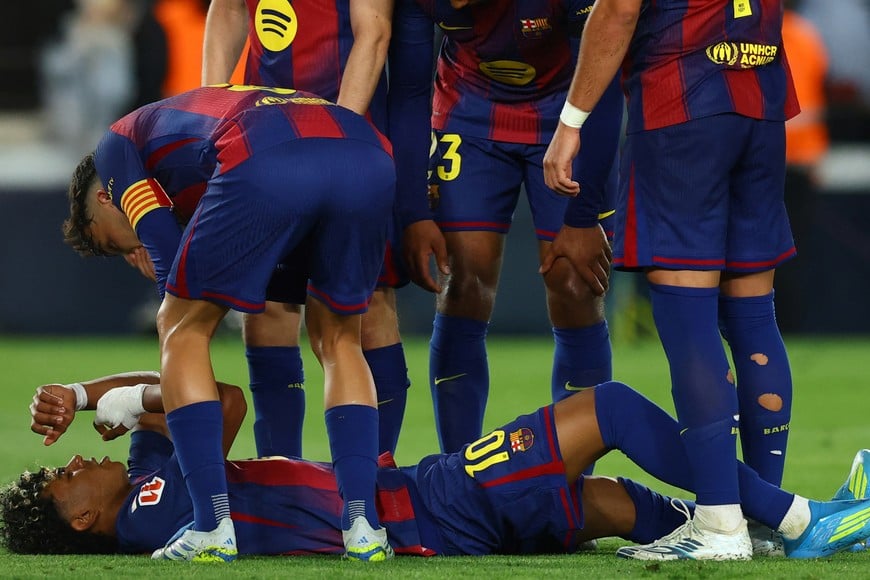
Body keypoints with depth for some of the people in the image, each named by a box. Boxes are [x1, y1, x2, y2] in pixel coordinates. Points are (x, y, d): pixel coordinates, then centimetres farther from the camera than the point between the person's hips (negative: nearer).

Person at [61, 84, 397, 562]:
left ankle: (213, 526, 7)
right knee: (337, 339, 25)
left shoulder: (116, 147, 30)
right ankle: (362, 526, 13)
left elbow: (167, 250, 19)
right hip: (367, 155, 6)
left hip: (264, 164, -6)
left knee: (184, 329, 15)